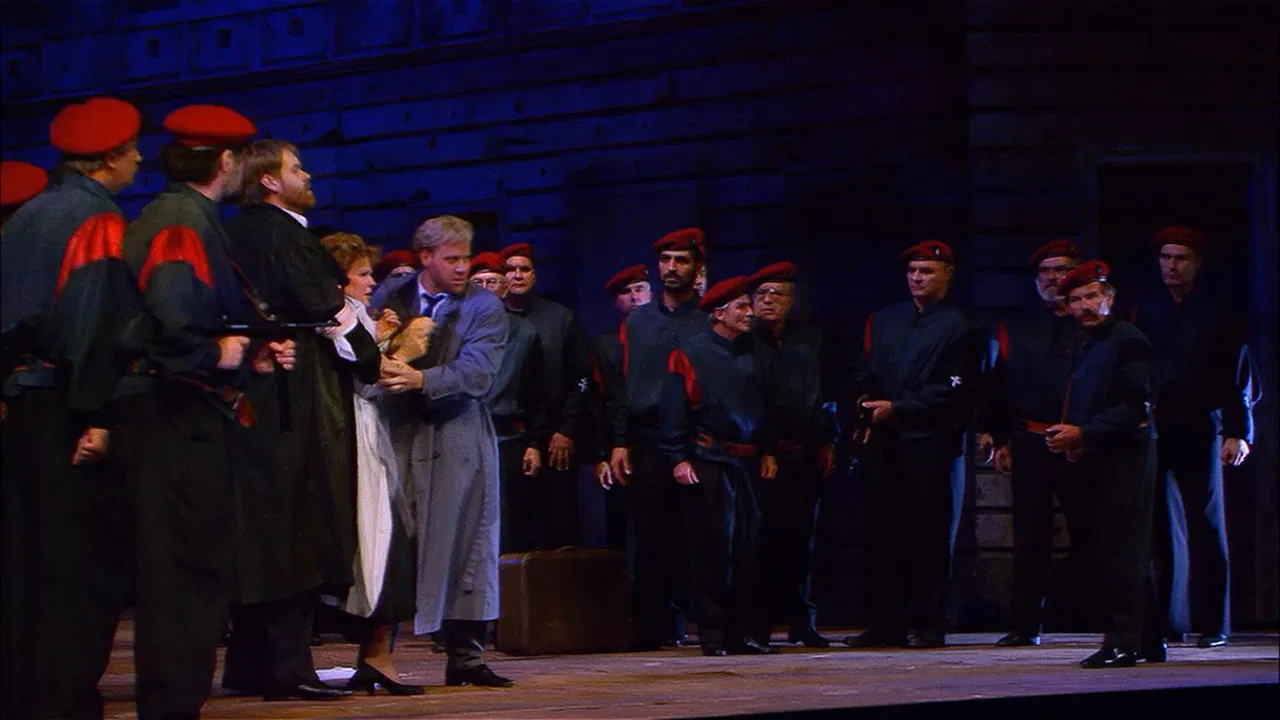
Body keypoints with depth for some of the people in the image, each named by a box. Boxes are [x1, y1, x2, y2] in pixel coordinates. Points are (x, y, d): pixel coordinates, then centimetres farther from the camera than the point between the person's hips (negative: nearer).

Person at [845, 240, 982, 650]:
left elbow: (953, 390, -9)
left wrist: (897, 409, -14)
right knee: (885, 534, 5)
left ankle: (928, 626, 1)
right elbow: (865, 374, 18)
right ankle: (886, 624, 10)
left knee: (929, 535, -3)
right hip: (884, 443, 5)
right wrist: (865, 406, -4)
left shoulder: (957, 328, 0)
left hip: (931, 442, -5)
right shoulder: (884, 321, 19)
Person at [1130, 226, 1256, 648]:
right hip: (1151, 433, 2)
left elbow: (1238, 377, 1)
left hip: (1198, 434, -2)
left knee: (1205, 529, -1)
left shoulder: (1216, 317, 4)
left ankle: (1213, 624, 2)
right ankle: (1166, 622, 6)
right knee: (1159, 531, 1)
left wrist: (1238, 433, -8)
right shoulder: (1144, 312, 11)